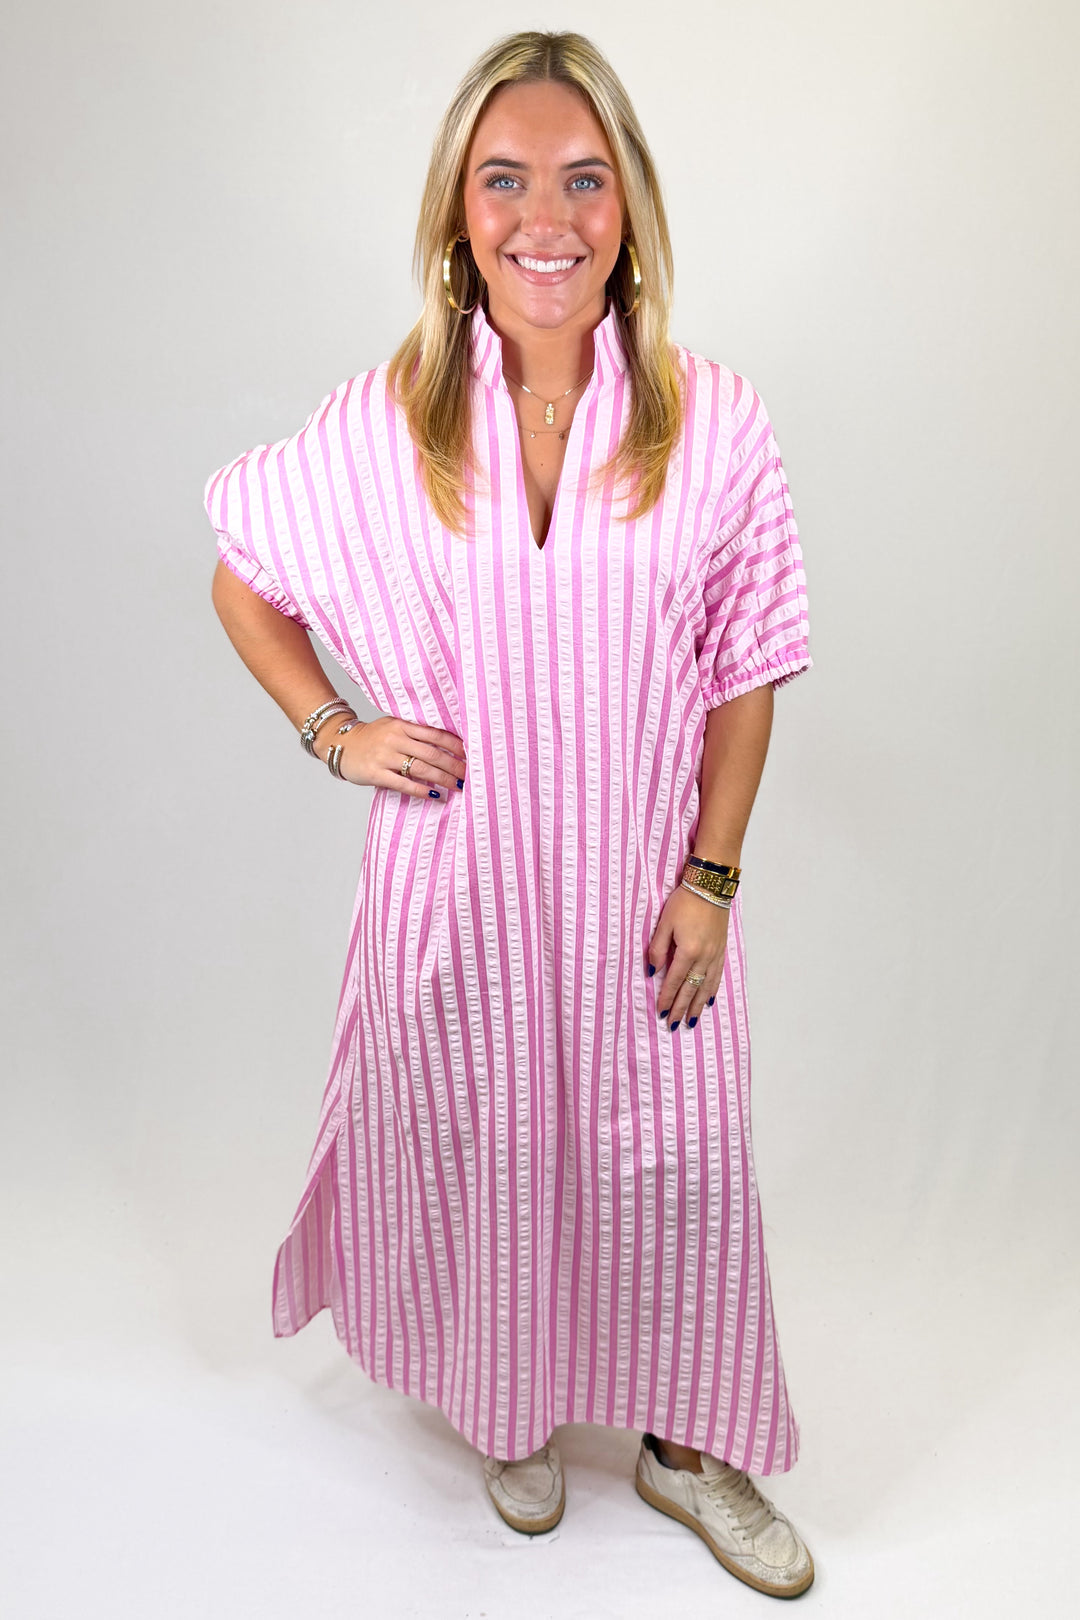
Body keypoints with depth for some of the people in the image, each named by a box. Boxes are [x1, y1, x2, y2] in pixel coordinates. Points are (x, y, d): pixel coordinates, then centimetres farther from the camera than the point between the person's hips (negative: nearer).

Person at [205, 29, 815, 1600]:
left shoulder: (714, 423, -8)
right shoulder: (378, 425, -7)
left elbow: (745, 673, -2)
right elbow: (239, 577, 8)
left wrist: (710, 879, -4)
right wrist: (333, 731, -4)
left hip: (641, 879, 1)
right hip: (461, 874, 0)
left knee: (672, 1163, 13)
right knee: (482, 1149, 18)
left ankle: (685, 1444, 42)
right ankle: (513, 1412, 49)